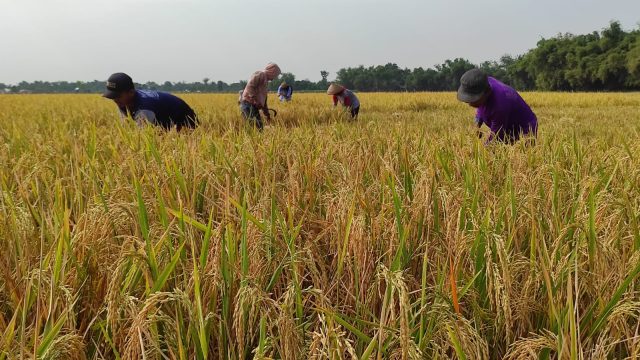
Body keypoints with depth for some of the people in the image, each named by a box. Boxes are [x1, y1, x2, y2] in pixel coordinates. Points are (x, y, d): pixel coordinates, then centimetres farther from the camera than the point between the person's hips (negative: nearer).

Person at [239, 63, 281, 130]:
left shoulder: (265, 81, 27)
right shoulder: (260, 74, -2)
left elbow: (264, 99, 30)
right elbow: (250, 86, -18)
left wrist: (267, 114, 30)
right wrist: (255, 100, -22)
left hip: (254, 106, 10)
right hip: (248, 104, -10)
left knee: (260, 127, 4)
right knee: (257, 127, -18)